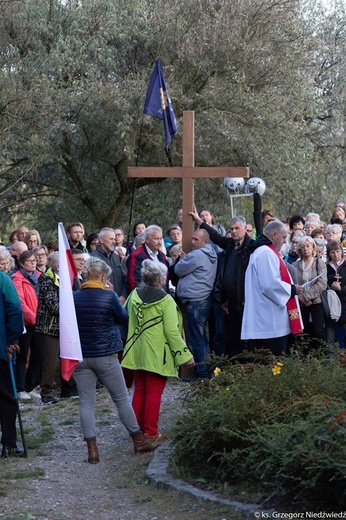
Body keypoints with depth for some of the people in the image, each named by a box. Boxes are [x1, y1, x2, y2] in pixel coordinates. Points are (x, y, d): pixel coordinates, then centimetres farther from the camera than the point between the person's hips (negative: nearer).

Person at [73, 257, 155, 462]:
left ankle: (92, 449, -2)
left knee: (86, 403, 4)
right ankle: (139, 440, 21)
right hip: (106, 356, -2)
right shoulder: (109, 296, -10)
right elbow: (125, 320, 3)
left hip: (81, 357, 2)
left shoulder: (74, 297, -2)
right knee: (122, 399, 10)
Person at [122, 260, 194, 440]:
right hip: (157, 355, -6)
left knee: (139, 390, 15)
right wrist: (185, 355, -11)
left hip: (137, 352, 6)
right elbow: (172, 331, -17)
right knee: (154, 392, 2)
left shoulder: (134, 296, 2)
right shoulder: (166, 300, -15)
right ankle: (151, 432, 5)